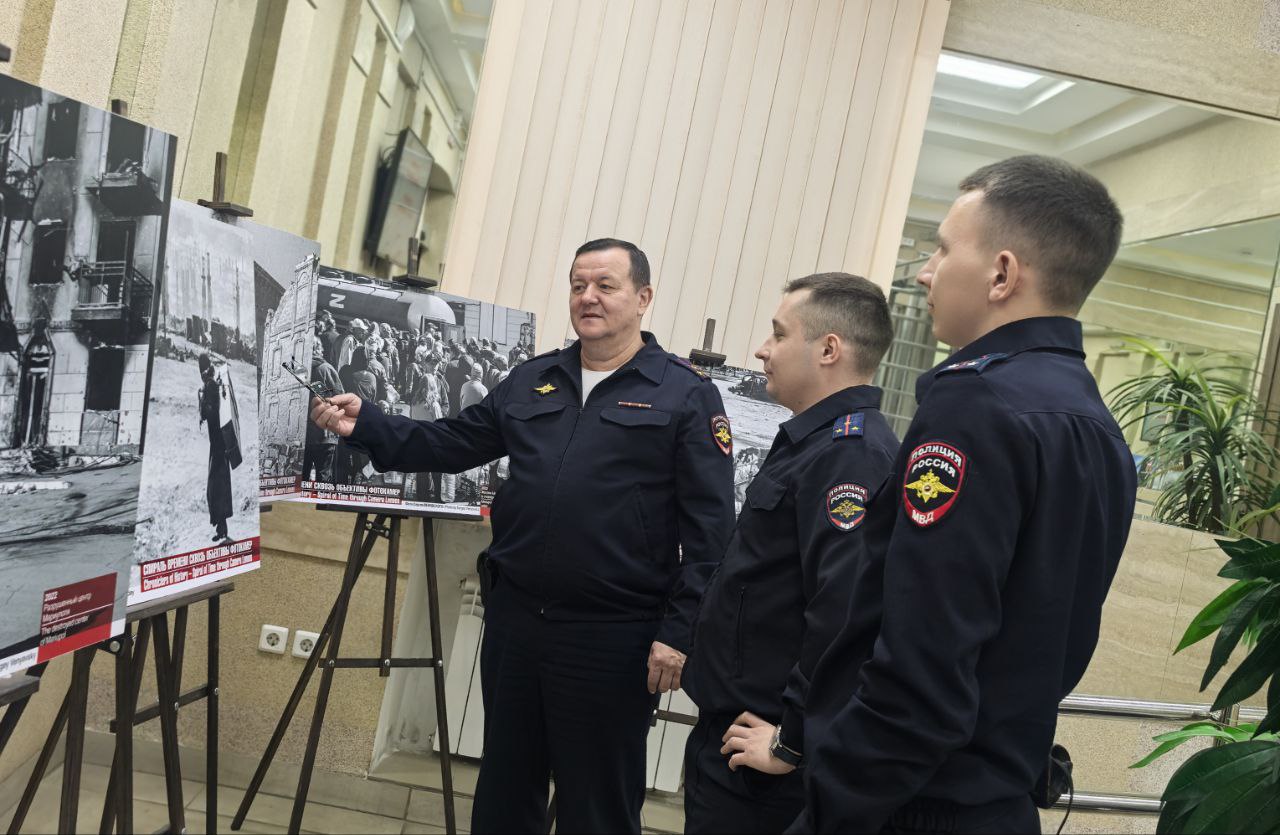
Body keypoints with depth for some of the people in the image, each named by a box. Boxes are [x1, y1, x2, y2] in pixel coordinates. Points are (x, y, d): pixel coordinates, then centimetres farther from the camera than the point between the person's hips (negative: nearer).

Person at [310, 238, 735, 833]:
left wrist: (679, 632, -14)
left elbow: (709, 530, -9)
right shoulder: (530, 381, 10)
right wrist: (365, 426, -2)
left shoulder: (687, 395, -5)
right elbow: (450, 445, 12)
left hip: (612, 637, -5)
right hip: (514, 618, 5)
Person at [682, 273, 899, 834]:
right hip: (736, 728, 9)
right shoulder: (819, 440, 11)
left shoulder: (850, 453, -22)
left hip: (756, 754, -9)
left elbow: (844, 616, -31)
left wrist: (792, 742, -22)